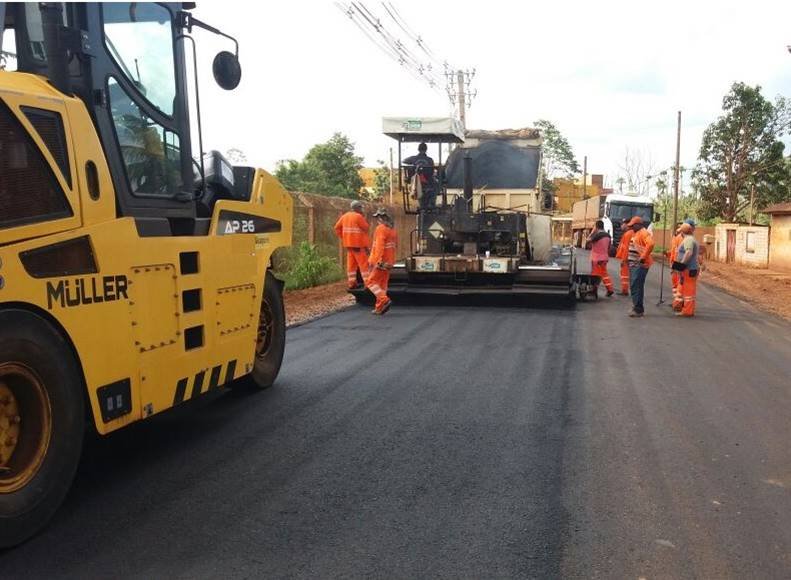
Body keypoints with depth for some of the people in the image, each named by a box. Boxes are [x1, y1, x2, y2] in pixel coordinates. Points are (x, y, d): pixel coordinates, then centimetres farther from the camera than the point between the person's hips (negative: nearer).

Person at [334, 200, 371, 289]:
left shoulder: (345, 216, 8)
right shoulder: (358, 216, -14)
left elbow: (337, 227, 11)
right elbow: (366, 228, -8)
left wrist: (342, 237, 15)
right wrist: (363, 218, 2)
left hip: (348, 244, 7)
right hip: (358, 244, -7)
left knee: (351, 264, 12)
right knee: (364, 264, -4)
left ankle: (351, 283, 15)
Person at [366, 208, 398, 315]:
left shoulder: (381, 229, -13)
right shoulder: (392, 230, 14)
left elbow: (379, 246, -22)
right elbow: (395, 244, 19)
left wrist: (377, 261, -28)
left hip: (381, 262, -8)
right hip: (389, 261, 9)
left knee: (371, 282, -3)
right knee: (382, 284, 11)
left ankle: (384, 300, -17)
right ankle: (379, 308, 12)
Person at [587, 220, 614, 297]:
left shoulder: (597, 235, -19)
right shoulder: (608, 235, 6)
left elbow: (588, 240, -14)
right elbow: (609, 247, 12)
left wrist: (593, 231, -9)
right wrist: (607, 257, 21)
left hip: (596, 258, -7)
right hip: (604, 258, 7)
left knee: (595, 275, 0)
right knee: (604, 273, 17)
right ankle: (610, 289, 12)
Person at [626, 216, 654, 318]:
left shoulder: (644, 233, -12)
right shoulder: (636, 234, 20)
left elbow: (650, 244, -28)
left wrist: (643, 257, -25)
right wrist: (629, 259, 19)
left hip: (640, 265, -11)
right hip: (633, 264, 11)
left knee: (636, 287, -12)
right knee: (633, 286, 14)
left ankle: (638, 310, -10)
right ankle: (636, 307, 23)